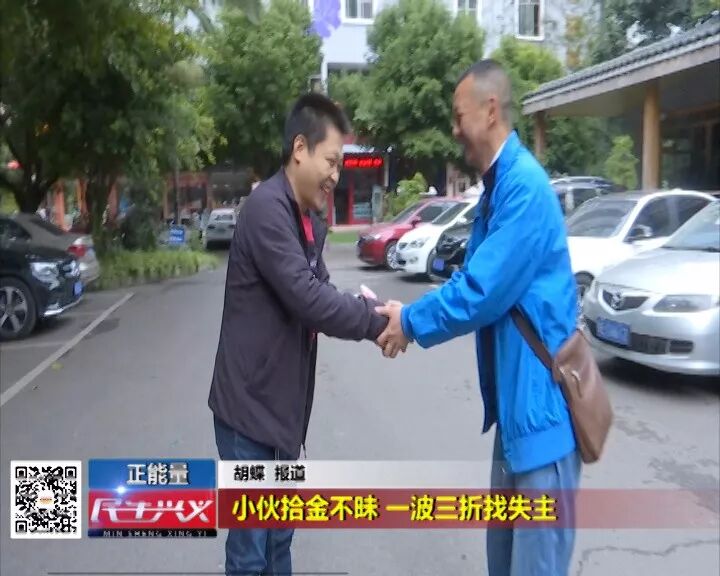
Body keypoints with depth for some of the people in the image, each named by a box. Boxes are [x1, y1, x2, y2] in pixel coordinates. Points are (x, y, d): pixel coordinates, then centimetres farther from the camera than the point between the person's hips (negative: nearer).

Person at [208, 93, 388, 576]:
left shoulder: (310, 222, 10)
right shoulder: (267, 209, -20)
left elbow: (321, 293, 7)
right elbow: (306, 299, -27)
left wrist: (367, 315, -12)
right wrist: (377, 318, -18)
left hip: (283, 407, 9)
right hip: (250, 406, -8)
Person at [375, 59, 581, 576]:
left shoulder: (525, 186, -20)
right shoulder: (496, 187, 11)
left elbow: (483, 291, -24)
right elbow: (472, 277, 15)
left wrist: (412, 323, -10)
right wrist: (407, 313, 5)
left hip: (541, 401, -10)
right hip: (514, 401, 10)